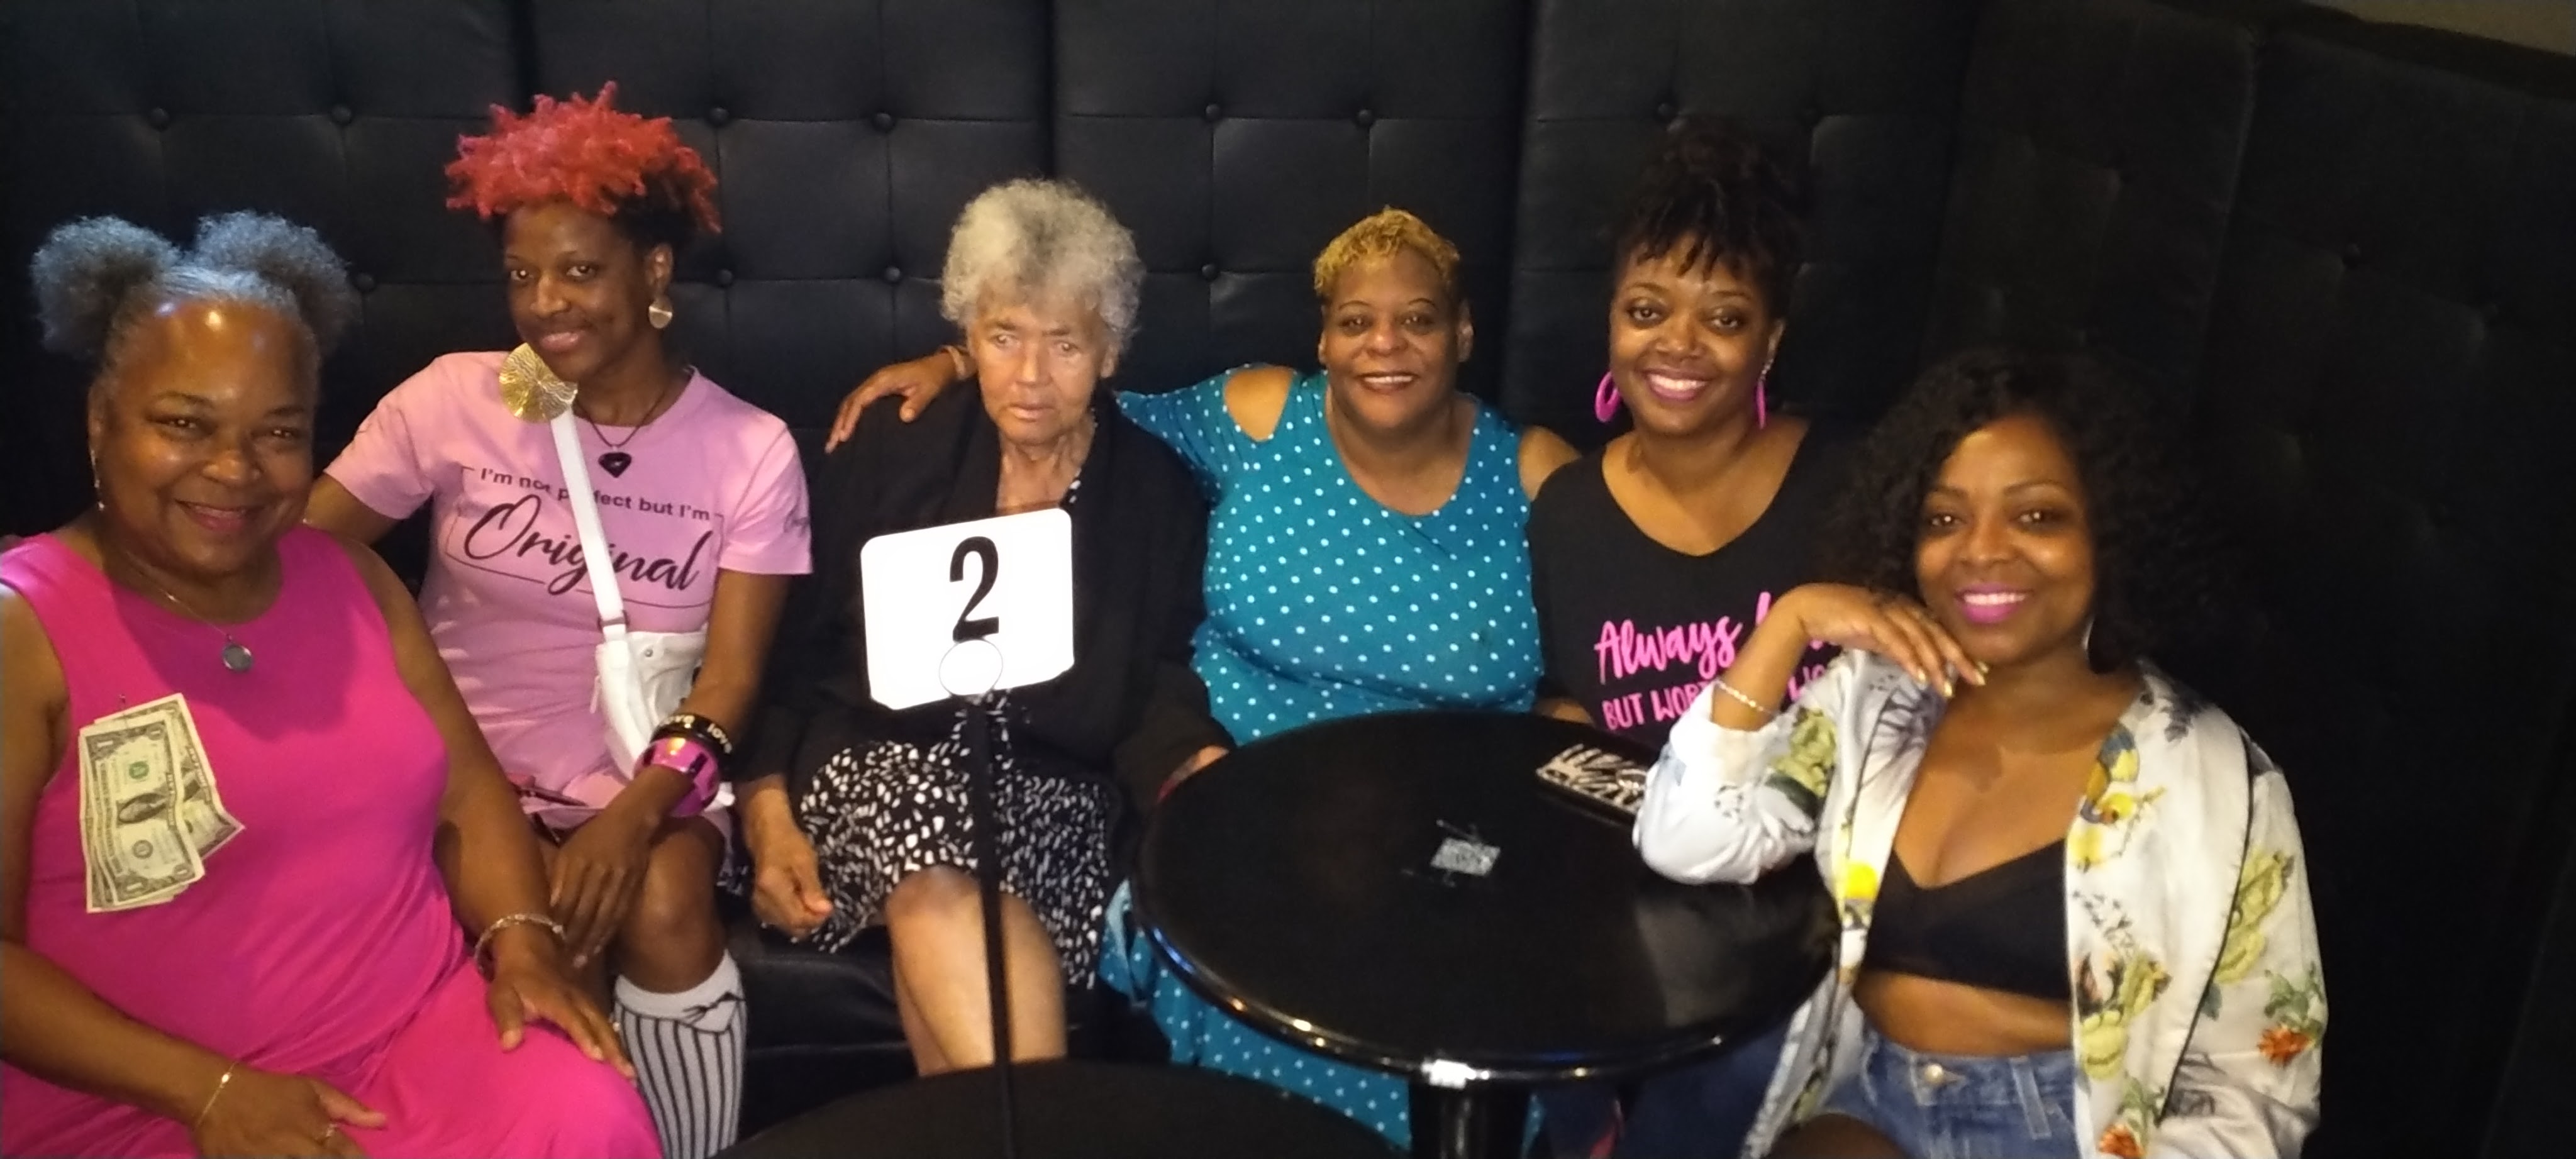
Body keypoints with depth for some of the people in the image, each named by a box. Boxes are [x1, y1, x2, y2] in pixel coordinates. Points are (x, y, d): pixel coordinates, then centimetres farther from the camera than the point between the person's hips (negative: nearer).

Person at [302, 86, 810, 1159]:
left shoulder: (752, 451, -4)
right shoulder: (453, 400, -3)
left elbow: (729, 681, -8)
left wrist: (635, 815, -24)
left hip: (643, 777, 0)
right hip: (467, 765, 1)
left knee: (666, 906, -30)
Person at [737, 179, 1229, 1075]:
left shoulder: (1157, 493, 6)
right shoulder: (892, 453, 4)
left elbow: (1160, 696, 2)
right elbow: (794, 648, 5)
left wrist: (1208, 777, -20)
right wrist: (769, 814, -7)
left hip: (1053, 794, 0)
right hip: (874, 764, 0)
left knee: (935, 897, -32)